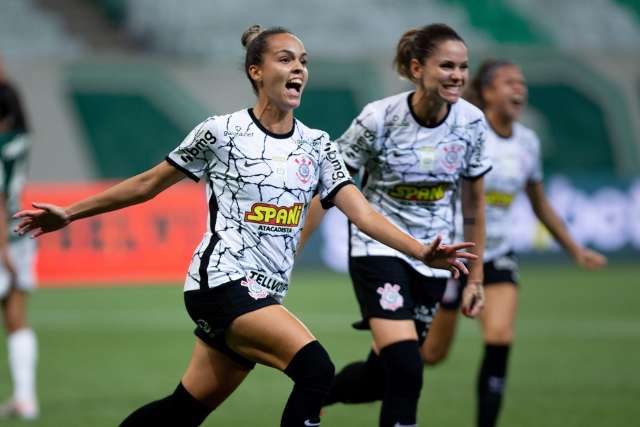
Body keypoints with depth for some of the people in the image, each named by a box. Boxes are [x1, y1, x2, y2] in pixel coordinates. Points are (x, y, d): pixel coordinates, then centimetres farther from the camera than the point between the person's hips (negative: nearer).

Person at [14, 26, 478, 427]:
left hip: (264, 296, 6)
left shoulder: (317, 145, 9)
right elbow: (149, 184, 6)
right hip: (221, 281, -6)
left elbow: (361, 212, -1)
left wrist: (421, 252, -16)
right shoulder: (221, 132, -4)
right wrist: (69, 213, 9)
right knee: (316, 370, -23)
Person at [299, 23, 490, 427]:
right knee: (405, 372, -21)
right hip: (379, 248, -5)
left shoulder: (472, 122, -7)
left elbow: (474, 203, 6)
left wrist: (476, 276, 8)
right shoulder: (378, 119, -17)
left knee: (381, 377, 9)